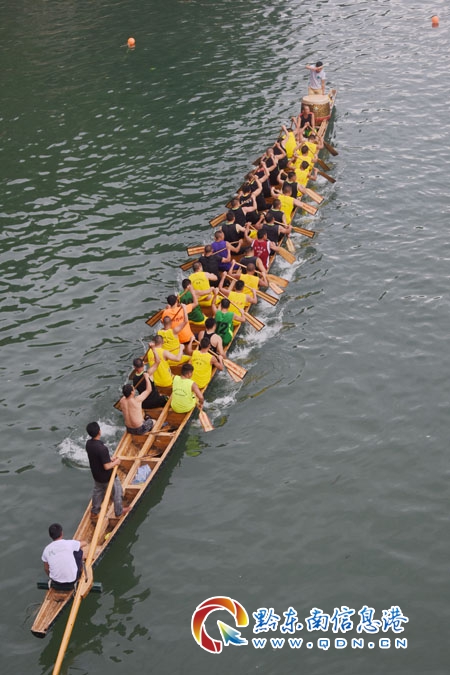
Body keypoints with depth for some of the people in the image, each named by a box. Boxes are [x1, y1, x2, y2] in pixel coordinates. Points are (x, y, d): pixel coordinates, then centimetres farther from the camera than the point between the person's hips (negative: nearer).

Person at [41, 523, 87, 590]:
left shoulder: (46, 550, -6)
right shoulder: (70, 543, -14)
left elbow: (46, 569, 7)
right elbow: (85, 543, 8)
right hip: (72, 581, -3)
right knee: (79, 550, 16)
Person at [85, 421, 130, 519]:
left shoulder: (88, 443, -13)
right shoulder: (102, 448, -38)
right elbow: (107, 466, -30)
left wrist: (110, 459, 3)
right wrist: (116, 462, -13)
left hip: (96, 475, 7)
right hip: (108, 477, -7)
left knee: (97, 491, 30)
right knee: (117, 493, 19)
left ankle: (94, 512, 47)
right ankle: (119, 512, 38)